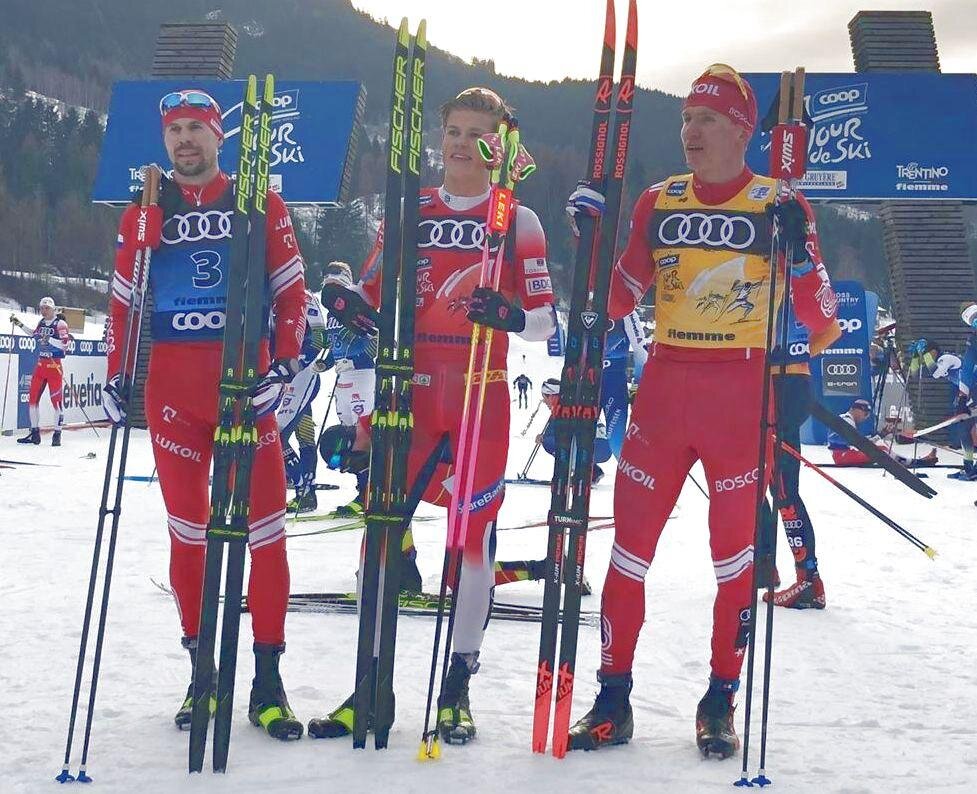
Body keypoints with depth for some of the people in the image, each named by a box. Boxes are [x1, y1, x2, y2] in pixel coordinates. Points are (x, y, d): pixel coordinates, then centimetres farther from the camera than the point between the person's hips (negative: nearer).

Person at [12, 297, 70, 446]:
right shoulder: (41, 322, 11)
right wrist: (20, 324, 29)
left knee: (57, 400, -7)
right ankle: (35, 433, 14)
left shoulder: (60, 323, -10)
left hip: (54, 365, -7)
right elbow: (34, 334, 32)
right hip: (40, 365, 7)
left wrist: (49, 339, -30)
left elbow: (64, 344, -20)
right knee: (32, 398, 5)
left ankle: (57, 434, 0)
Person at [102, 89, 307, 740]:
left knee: (265, 525, -4)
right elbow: (123, 302, 15)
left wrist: (283, 365, -7)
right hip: (170, 387, 2)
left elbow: (292, 292, 5)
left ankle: (268, 677, 2)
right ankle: (202, 668, 14)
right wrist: (116, 376, 5)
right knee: (187, 526, 5)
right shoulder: (144, 214, 12)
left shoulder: (261, 206, 7)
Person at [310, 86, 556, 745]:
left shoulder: (519, 221, 5)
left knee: (475, 535, 0)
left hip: (482, 395, -2)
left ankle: (457, 690, 11)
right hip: (408, 389, 2)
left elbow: (543, 321, 1)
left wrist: (509, 314, -20)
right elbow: (376, 303, 14)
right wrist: (348, 301, -7)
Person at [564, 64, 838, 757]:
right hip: (664, 388, 3)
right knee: (630, 545, 0)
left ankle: (721, 705, 16)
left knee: (737, 554, 5)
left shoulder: (780, 206, -1)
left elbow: (818, 318, -5)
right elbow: (617, 302, 11)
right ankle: (613, 701, 9)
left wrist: (800, 251, -21)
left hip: (742, 397, -3)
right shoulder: (658, 202, 8)